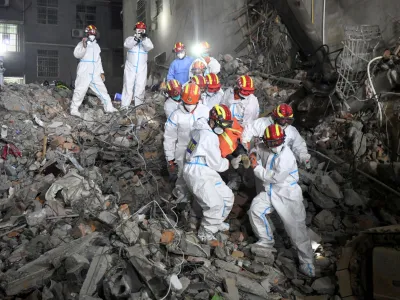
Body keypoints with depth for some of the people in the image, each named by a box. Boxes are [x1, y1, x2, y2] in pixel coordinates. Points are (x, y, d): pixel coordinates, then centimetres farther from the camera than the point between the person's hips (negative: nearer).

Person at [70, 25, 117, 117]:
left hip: (95, 73, 6)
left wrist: (101, 72, 17)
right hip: (84, 72, -6)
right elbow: (77, 54, -14)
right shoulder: (82, 44, 1)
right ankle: (74, 109, -3)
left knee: (102, 89, 4)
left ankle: (109, 107, 9)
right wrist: (84, 46, -28)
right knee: (80, 90, -8)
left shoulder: (96, 46, 19)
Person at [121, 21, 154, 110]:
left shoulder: (147, 40, 8)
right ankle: (124, 106, -1)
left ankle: (139, 106, 13)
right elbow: (126, 45, -18)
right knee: (128, 86, -3)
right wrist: (136, 38, -35)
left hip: (142, 68, 2)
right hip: (130, 67, -1)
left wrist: (144, 39, -32)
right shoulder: (130, 38, 4)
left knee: (140, 87, 4)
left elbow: (150, 47, -13)